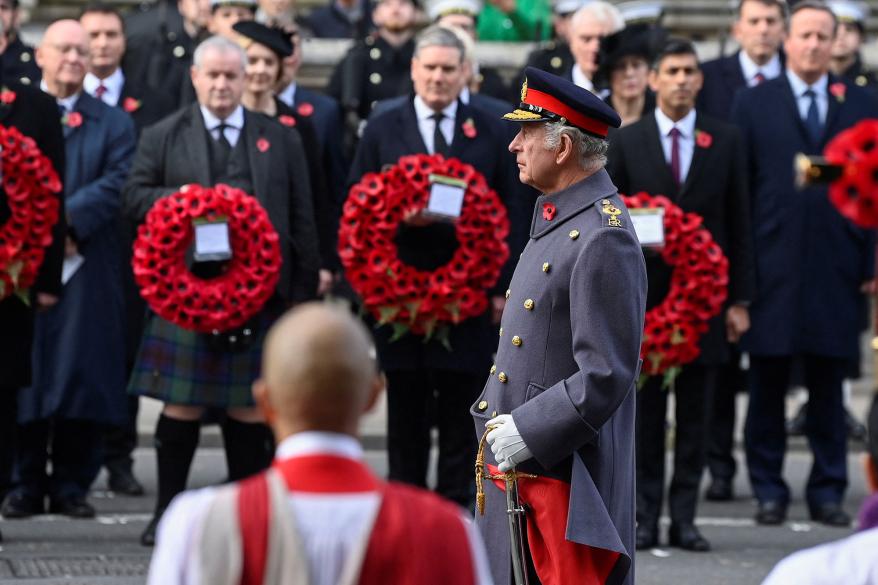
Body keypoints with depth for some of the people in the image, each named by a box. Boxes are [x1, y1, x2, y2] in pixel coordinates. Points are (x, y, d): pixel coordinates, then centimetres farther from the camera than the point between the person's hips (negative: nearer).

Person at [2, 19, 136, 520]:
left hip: (86, 268, 0)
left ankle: (72, 484, 7)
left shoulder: (113, 123, 10)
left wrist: (65, 220, -17)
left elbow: (116, 185, -4)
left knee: (81, 373, -1)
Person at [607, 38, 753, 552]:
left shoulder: (726, 141, 6)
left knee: (696, 414, 3)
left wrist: (740, 300, 1)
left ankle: (684, 518, 7)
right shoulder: (626, 142, 3)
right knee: (645, 411, 2)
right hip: (643, 293, -1)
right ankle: (645, 517, 7)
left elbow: (740, 224, 6)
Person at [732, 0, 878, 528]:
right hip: (773, 264, -1)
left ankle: (828, 489, 13)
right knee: (768, 381, 3)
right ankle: (769, 489, 11)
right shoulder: (755, 104, 5)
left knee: (829, 383, 6)